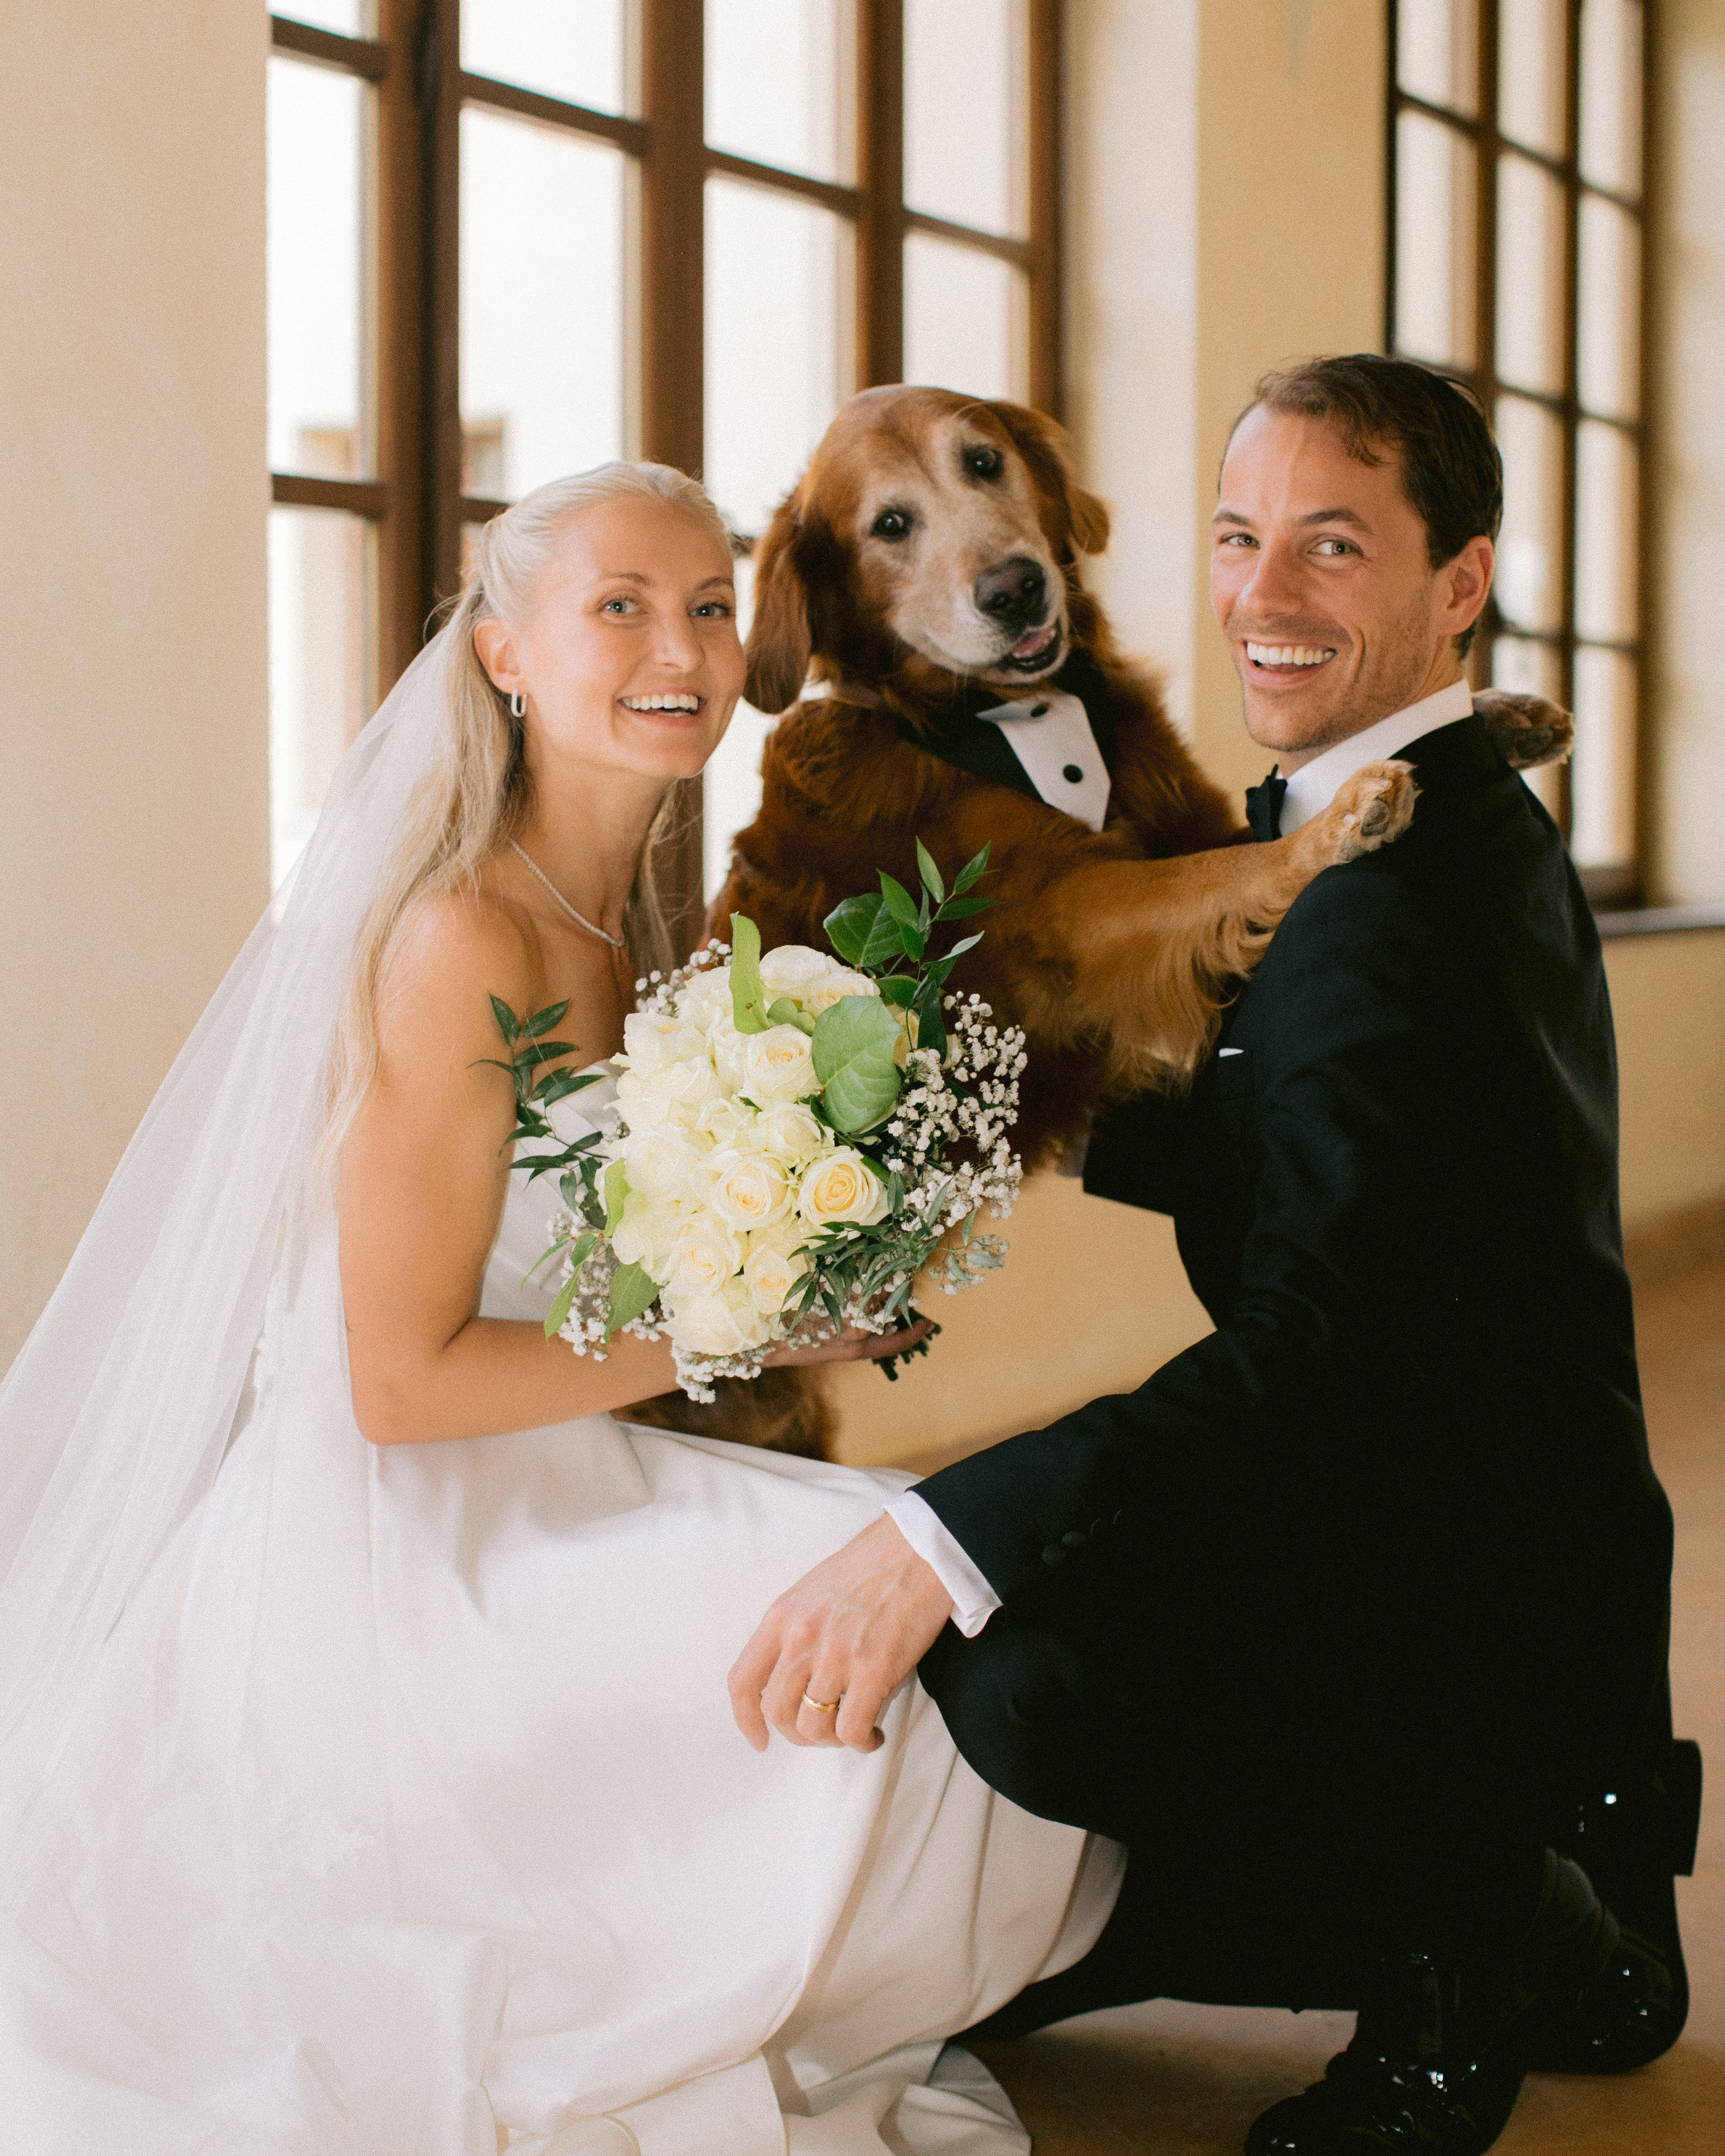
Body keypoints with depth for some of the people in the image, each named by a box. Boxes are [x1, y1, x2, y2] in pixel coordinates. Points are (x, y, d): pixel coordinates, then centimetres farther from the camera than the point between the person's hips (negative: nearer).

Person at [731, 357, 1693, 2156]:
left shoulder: (1392, 894, -23)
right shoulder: (1457, 822, 10)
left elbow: (1310, 1338, -34)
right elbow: (1274, 1158, 19)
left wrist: (940, 1546, -40)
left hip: (1460, 1610, -11)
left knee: (1006, 1688, -30)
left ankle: (1476, 1942, -4)